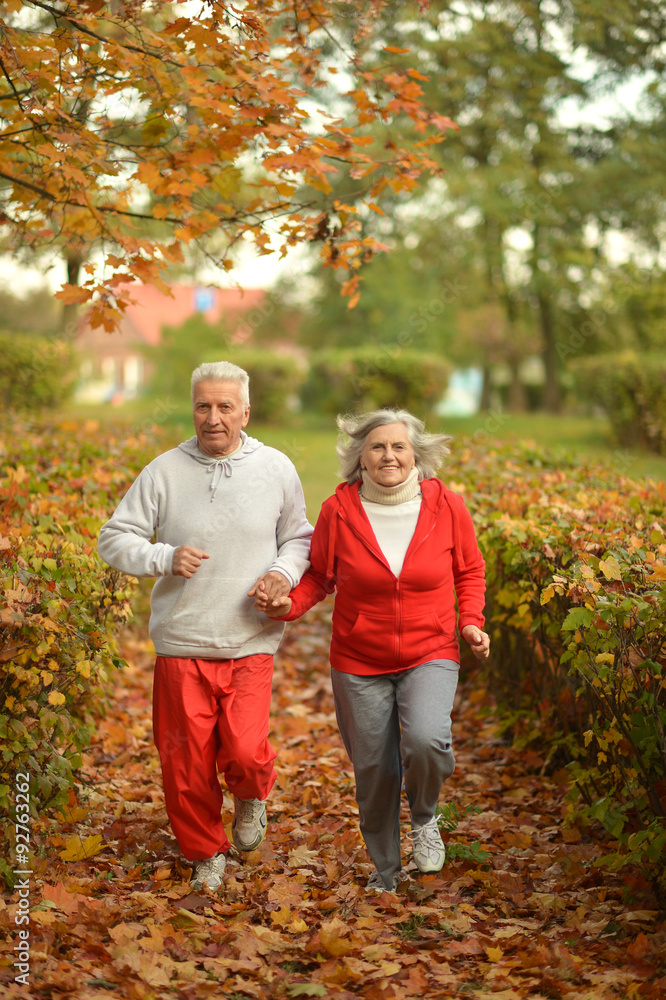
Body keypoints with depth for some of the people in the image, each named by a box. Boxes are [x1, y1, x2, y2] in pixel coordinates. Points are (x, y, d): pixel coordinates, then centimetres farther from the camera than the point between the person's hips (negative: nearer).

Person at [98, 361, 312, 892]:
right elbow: (114, 538, 2)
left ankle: (251, 797, 22)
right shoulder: (164, 471, -2)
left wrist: (285, 571, -6)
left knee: (244, 754, -15)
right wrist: (165, 558, -16)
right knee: (187, 764, 6)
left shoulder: (276, 469, 3)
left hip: (250, 644, 0)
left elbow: (298, 538, 15)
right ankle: (207, 854, 31)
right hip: (181, 645, 1)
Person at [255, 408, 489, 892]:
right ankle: (385, 870, 36)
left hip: (430, 656, -1)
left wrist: (472, 622, -6)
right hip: (359, 663, 1)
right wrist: (288, 604, -14)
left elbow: (469, 572, 9)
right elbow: (319, 577, 4)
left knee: (426, 740, -27)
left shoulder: (447, 507, -6)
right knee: (374, 771, 9)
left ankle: (425, 817, 9)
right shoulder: (339, 511, -8)